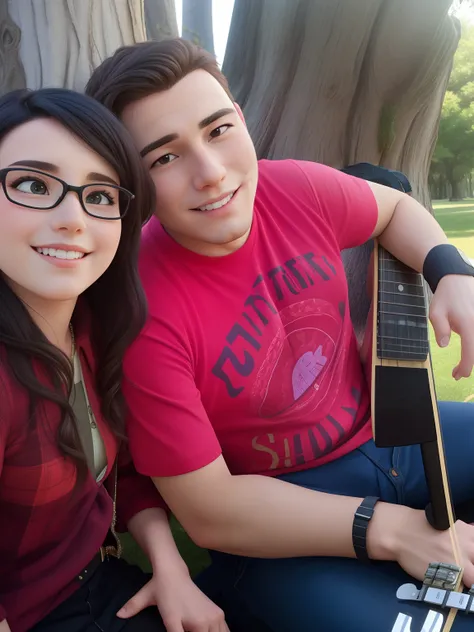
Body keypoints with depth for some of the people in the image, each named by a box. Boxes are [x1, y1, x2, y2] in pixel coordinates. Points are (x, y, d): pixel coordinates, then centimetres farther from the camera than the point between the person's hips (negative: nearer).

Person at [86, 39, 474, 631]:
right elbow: (209, 511, -21)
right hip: (277, 519, -5)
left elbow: (394, 208, 11)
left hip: (387, 426, 6)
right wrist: (389, 528, -24)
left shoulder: (298, 189, -12)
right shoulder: (142, 311, -27)